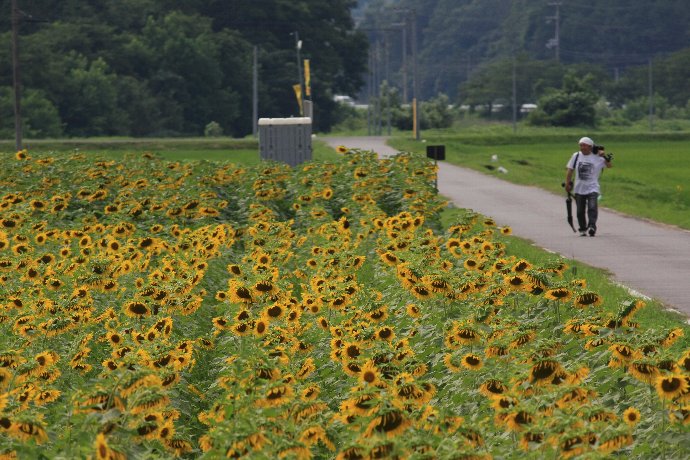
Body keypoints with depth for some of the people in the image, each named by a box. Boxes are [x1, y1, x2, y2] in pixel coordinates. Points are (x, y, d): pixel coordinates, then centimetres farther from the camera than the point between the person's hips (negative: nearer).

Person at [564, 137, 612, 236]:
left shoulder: (597, 157, -2)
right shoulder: (576, 156, 7)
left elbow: (609, 165, -4)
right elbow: (570, 170, 10)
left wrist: (606, 157, -20)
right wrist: (567, 183, 4)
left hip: (592, 188, -3)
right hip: (579, 188, 3)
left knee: (592, 208, -20)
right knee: (580, 210, 7)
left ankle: (592, 226, -24)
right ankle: (582, 229, 18)